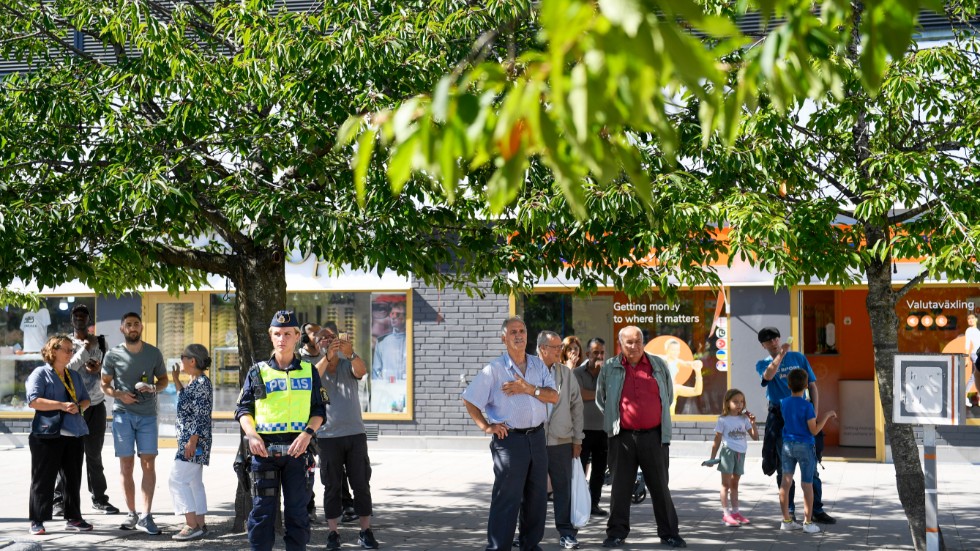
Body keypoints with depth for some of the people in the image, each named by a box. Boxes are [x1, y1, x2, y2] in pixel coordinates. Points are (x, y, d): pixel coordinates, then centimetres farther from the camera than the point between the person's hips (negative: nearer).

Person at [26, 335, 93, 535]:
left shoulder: (75, 376, 18)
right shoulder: (40, 374, -2)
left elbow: (86, 399, 19)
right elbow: (33, 400, -14)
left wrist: (78, 407, -5)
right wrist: (62, 405, -19)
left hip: (74, 434, 6)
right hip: (47, 434, -6)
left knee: (73, 478, 9)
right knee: (43, 479, -3)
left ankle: (73, 518, 16)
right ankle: (37, 521, 3)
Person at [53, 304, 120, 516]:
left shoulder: (100, 343, 12)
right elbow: (67, 368, -12)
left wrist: (99, 368, -7)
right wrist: (86, 348, -12)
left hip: (96, 405, 3)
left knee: (94, 454, 7)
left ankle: (99, 498, 15)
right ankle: (59, 500, -1)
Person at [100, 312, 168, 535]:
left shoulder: (154, 353, 5)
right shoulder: (113, 355, 2)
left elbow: (164, 380, 15)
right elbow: (105, 384, 9)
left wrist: (153, 388, -8)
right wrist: (119, 395, -11)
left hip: (147, 415, 1)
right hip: (122, 414, 0)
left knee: (148, 464, -7)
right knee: (126, 465, 3)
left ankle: (145, 516, -8)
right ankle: (131, 514, 13)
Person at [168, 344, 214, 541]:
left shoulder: (202, 383, -16)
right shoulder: (194, 382, 14)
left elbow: (201, 415, -21)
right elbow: (185, 402, 29)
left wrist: (192, 441, -23)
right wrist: (176, 381, 26)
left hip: (194, 441, -10)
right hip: (189, 440, 10)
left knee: (177, 479, -12)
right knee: (194, 481, 13)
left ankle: (192, 524, -13)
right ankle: (199, 523, 17)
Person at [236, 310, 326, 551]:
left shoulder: (309, 372, 9)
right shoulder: (258, 372, 7)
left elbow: (319, 411, 8)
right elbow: (243, 409, 5)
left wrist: (307, 433, -10)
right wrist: (252, 435, -12)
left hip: (297, 449, 1)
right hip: (264, 449, -1)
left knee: (297, 510, 5)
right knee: (263, 509, 1)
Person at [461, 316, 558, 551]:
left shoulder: (538, 365, 10)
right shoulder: (494, 369, -4)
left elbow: (554, 396, 0)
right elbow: (469, 401, -2)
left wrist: (528, 388, -13)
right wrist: (486, 426, -7)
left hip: (537, 436, 5)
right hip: (509, 439, -5)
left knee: (536, 496, 12)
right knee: (507, 498, -6)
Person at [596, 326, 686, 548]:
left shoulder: (658, 365, 7)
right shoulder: (609, 368, 4)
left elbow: (668, 396, 17)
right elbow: (601, 399, 15)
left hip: (654, 436, 0)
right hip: (622, 436, 0)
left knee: (660, 486, 5)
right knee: (620, 487, 4)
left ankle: (669, 533, 12)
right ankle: (616, 534, 11)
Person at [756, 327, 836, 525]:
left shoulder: (798, 358, 8)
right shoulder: (763, 364, 5)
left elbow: (812, 386, 9)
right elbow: (768, 375, -20)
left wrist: (814, 414, -1)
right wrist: (781, 354, -28)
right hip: (779, 418, -1)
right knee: (783, 467, 4)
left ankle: (817, 510, 7)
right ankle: (789, 511, 13)